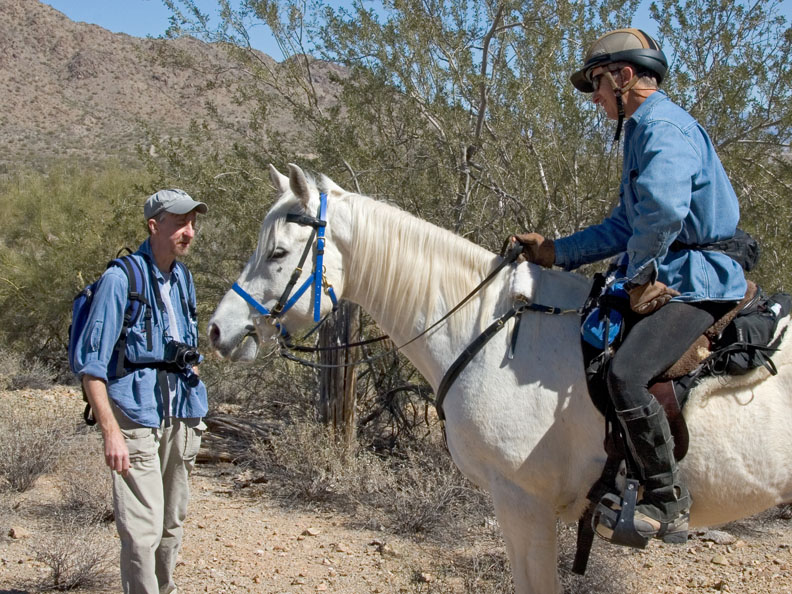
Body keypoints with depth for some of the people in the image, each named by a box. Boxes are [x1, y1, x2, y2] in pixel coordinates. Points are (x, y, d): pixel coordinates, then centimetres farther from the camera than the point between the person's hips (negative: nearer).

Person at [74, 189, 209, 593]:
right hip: (137, 416, -7)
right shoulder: (121, 279, -12)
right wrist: (111, 433, -19)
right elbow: (92, 366, -14)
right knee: (142, 530, -7)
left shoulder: (182, 278, 11)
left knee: (172, 523, 16)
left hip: (180, 416, 7)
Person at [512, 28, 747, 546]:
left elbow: (663, 209, -35)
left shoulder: (663, 126, -14)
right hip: (666, 278, 12)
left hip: (696, 283, -12)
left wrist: (640, 276, -21)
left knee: (626, 375, -29)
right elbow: (626, 226, 25)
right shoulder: (645, 129, 21)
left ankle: (669, 505, -15)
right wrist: (555, 252, 19)